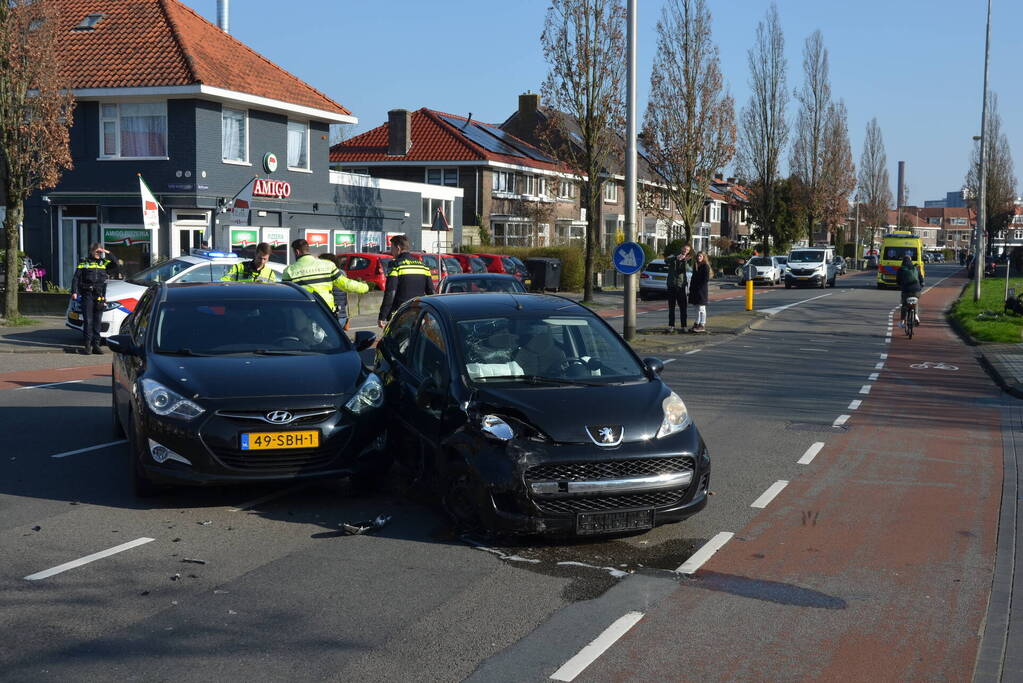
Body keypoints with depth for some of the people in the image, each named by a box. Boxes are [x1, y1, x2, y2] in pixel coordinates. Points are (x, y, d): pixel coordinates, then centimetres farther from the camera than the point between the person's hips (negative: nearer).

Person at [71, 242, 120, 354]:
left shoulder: (104, 263, 15)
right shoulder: (84, 263, 8)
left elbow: (116, 266, 1)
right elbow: (76, 278, 4)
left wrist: (108, 254, -2)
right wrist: (74, 292, -7)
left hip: (100, 296, 3)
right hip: (87, 295, -3)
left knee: (97, 321, 5)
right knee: (88, 321, -7)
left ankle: (96, 345, 9)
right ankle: (87, 345, -6)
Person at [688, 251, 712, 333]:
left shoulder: (705, 266, -9)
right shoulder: (695, 266, 14)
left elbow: (706, 279, -14)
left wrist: (699, 287, -17)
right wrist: (691, 287, 10)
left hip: (702, 290, -8)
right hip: (695, 291, 8)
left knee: (701, 308, -5)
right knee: (697, 308, 12)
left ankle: (702, 325, -2)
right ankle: (697, 324, 18)